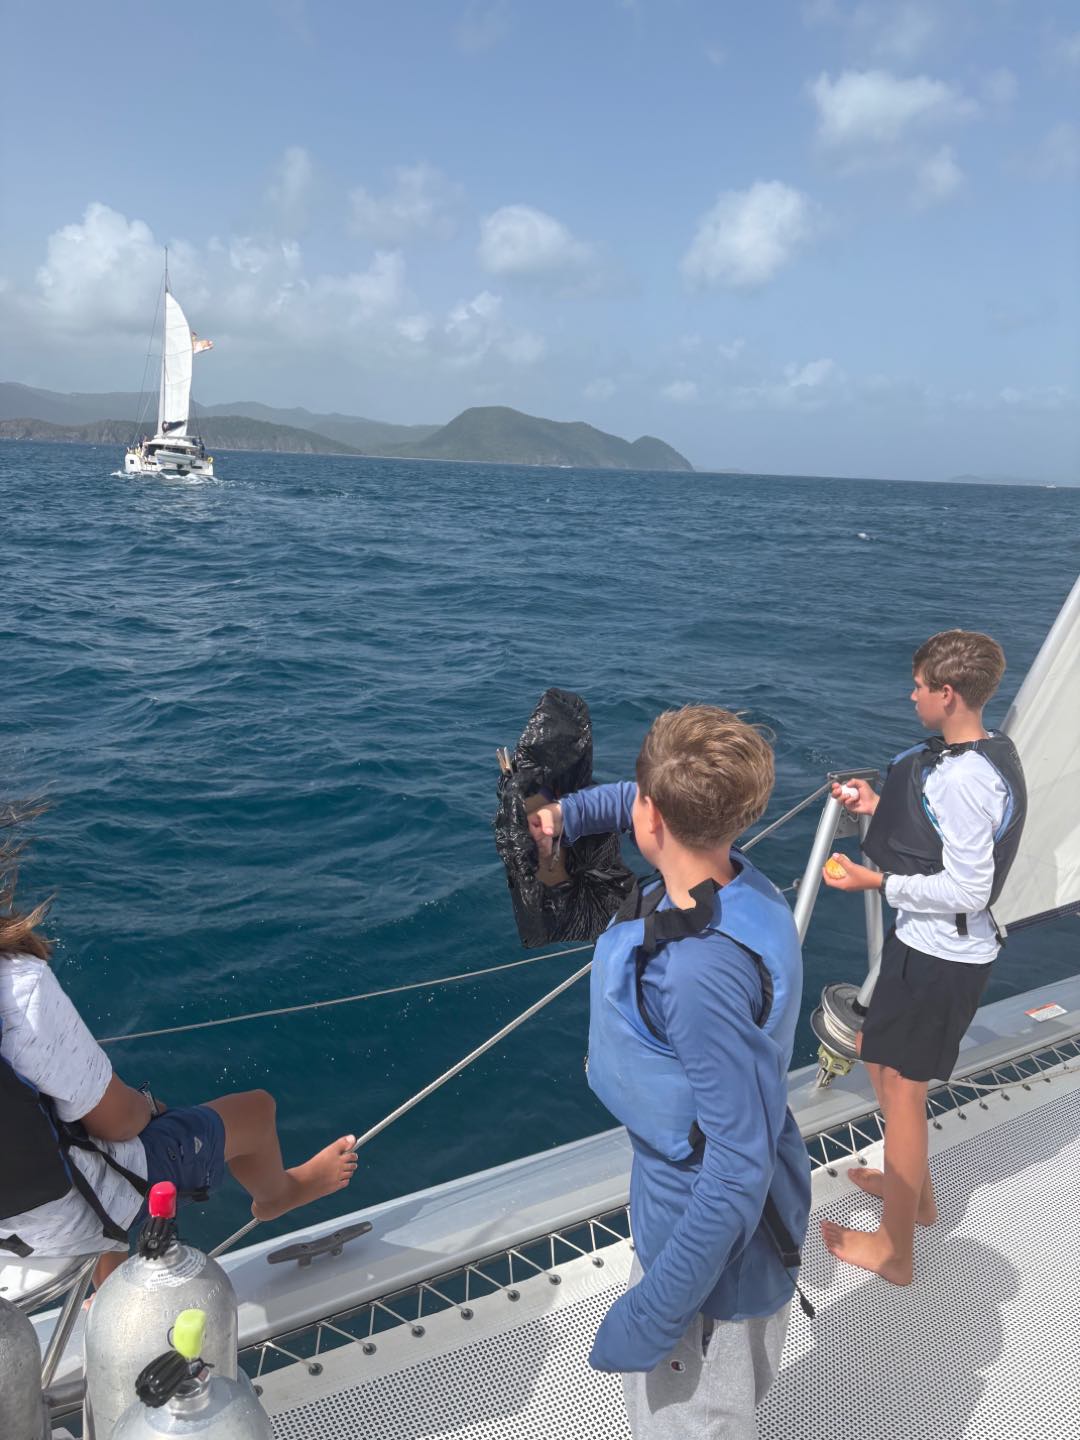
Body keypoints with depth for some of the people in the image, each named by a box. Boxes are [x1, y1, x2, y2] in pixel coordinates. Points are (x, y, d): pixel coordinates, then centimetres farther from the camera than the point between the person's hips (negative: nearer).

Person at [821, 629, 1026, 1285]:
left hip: (938, 955, -10)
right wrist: (879, 807, 10)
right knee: (879, 1058, 24)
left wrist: (879, 881, -19)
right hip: (939, 945, 10)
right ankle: (915, 1190, 44)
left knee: (901, 1086, 4)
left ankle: (894, 1251, 22)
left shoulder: (963, 778, -27)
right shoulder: (991, 754, 5)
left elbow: (966, 890, -26)